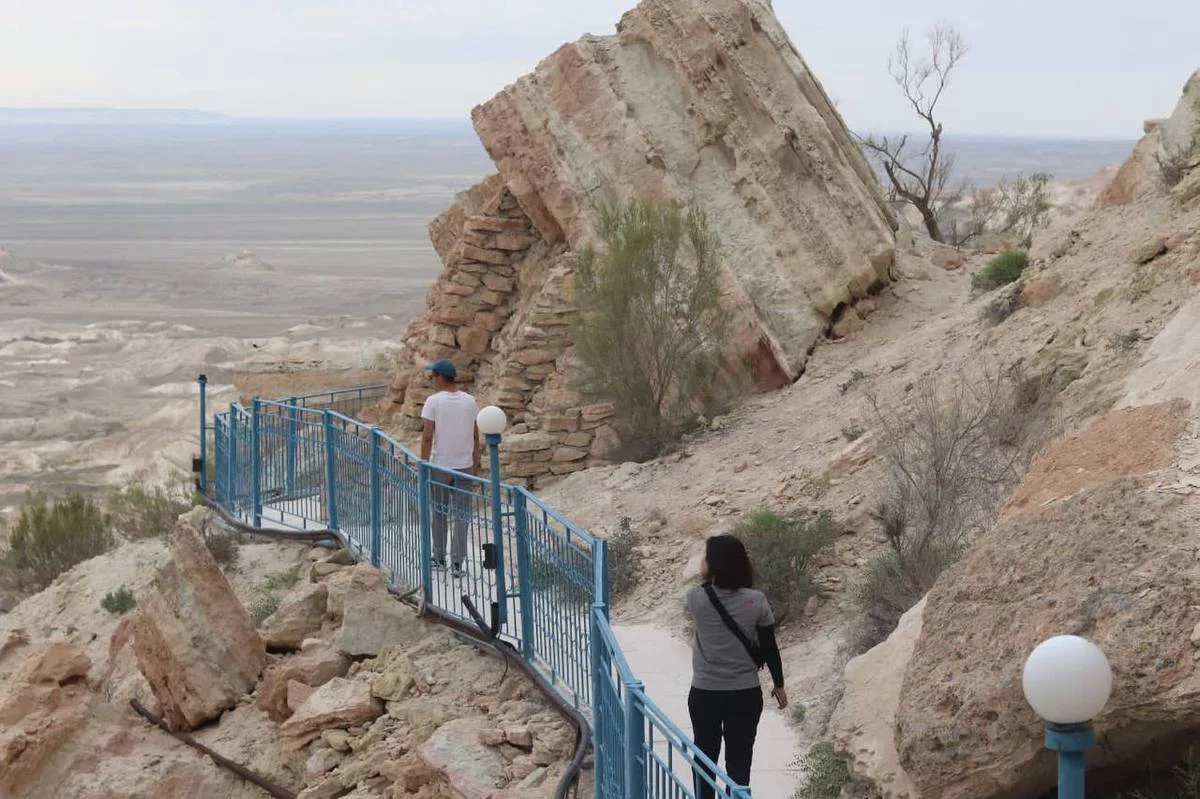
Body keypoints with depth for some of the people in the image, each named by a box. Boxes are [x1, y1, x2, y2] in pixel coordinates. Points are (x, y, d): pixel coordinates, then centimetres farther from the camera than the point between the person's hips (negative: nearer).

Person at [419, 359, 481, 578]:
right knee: (462, 516, 4)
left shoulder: (434, 401, -10)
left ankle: (440, 558, 22)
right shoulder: (469, 401, 2)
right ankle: (457, 562, 1)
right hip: (464, 465, 2)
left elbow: (427, 436, -11)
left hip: (440, 465, -2)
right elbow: (475, 435, 7)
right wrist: (475, 463, 16)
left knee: (439, 514, 13)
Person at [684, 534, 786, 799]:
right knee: (739, 762, 9)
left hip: (704, 694, 0)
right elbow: (769, 647, -2)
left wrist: (707, 577, 1)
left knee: (705, 758, 16)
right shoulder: (756, 601, -12)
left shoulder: (696, 598, -14)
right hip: (746, 695, 0)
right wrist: (779, 684, 11)